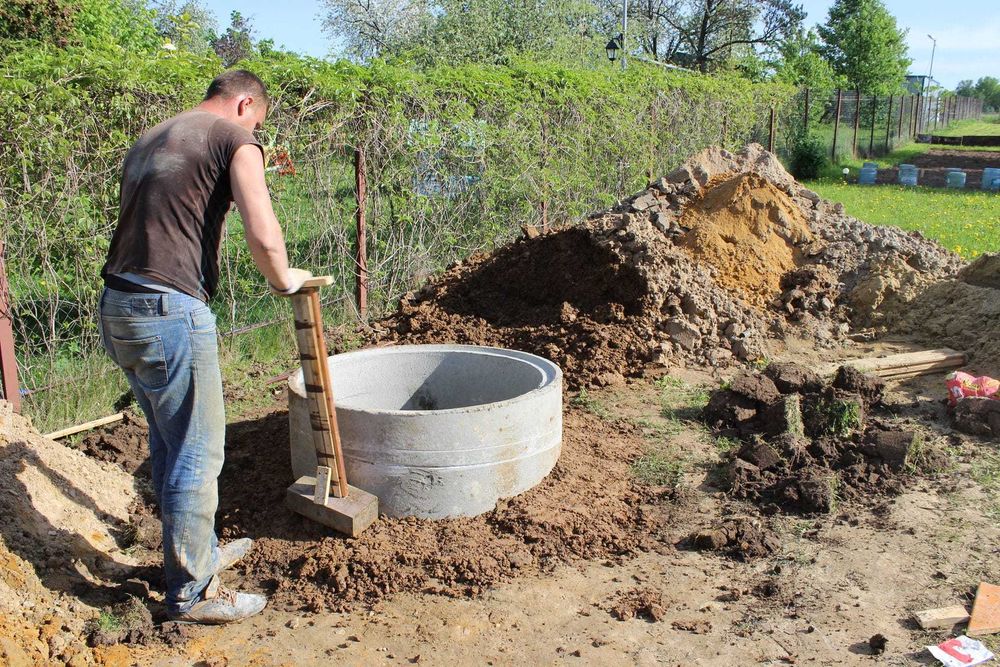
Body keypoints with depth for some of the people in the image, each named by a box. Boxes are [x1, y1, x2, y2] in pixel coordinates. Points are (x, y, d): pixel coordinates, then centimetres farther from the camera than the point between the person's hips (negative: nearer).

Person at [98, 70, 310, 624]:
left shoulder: (149, 140, 22)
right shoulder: (234, 138, -3)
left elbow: (140, 221, 20)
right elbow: (263, 235, -16)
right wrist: (283, 280, 3)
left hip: (116, 307, 9)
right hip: (169, 312, -9)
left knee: (169, 443, 21)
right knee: (197, 454, 3)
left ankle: (199, 552, 37)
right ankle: (191, 593, 15)